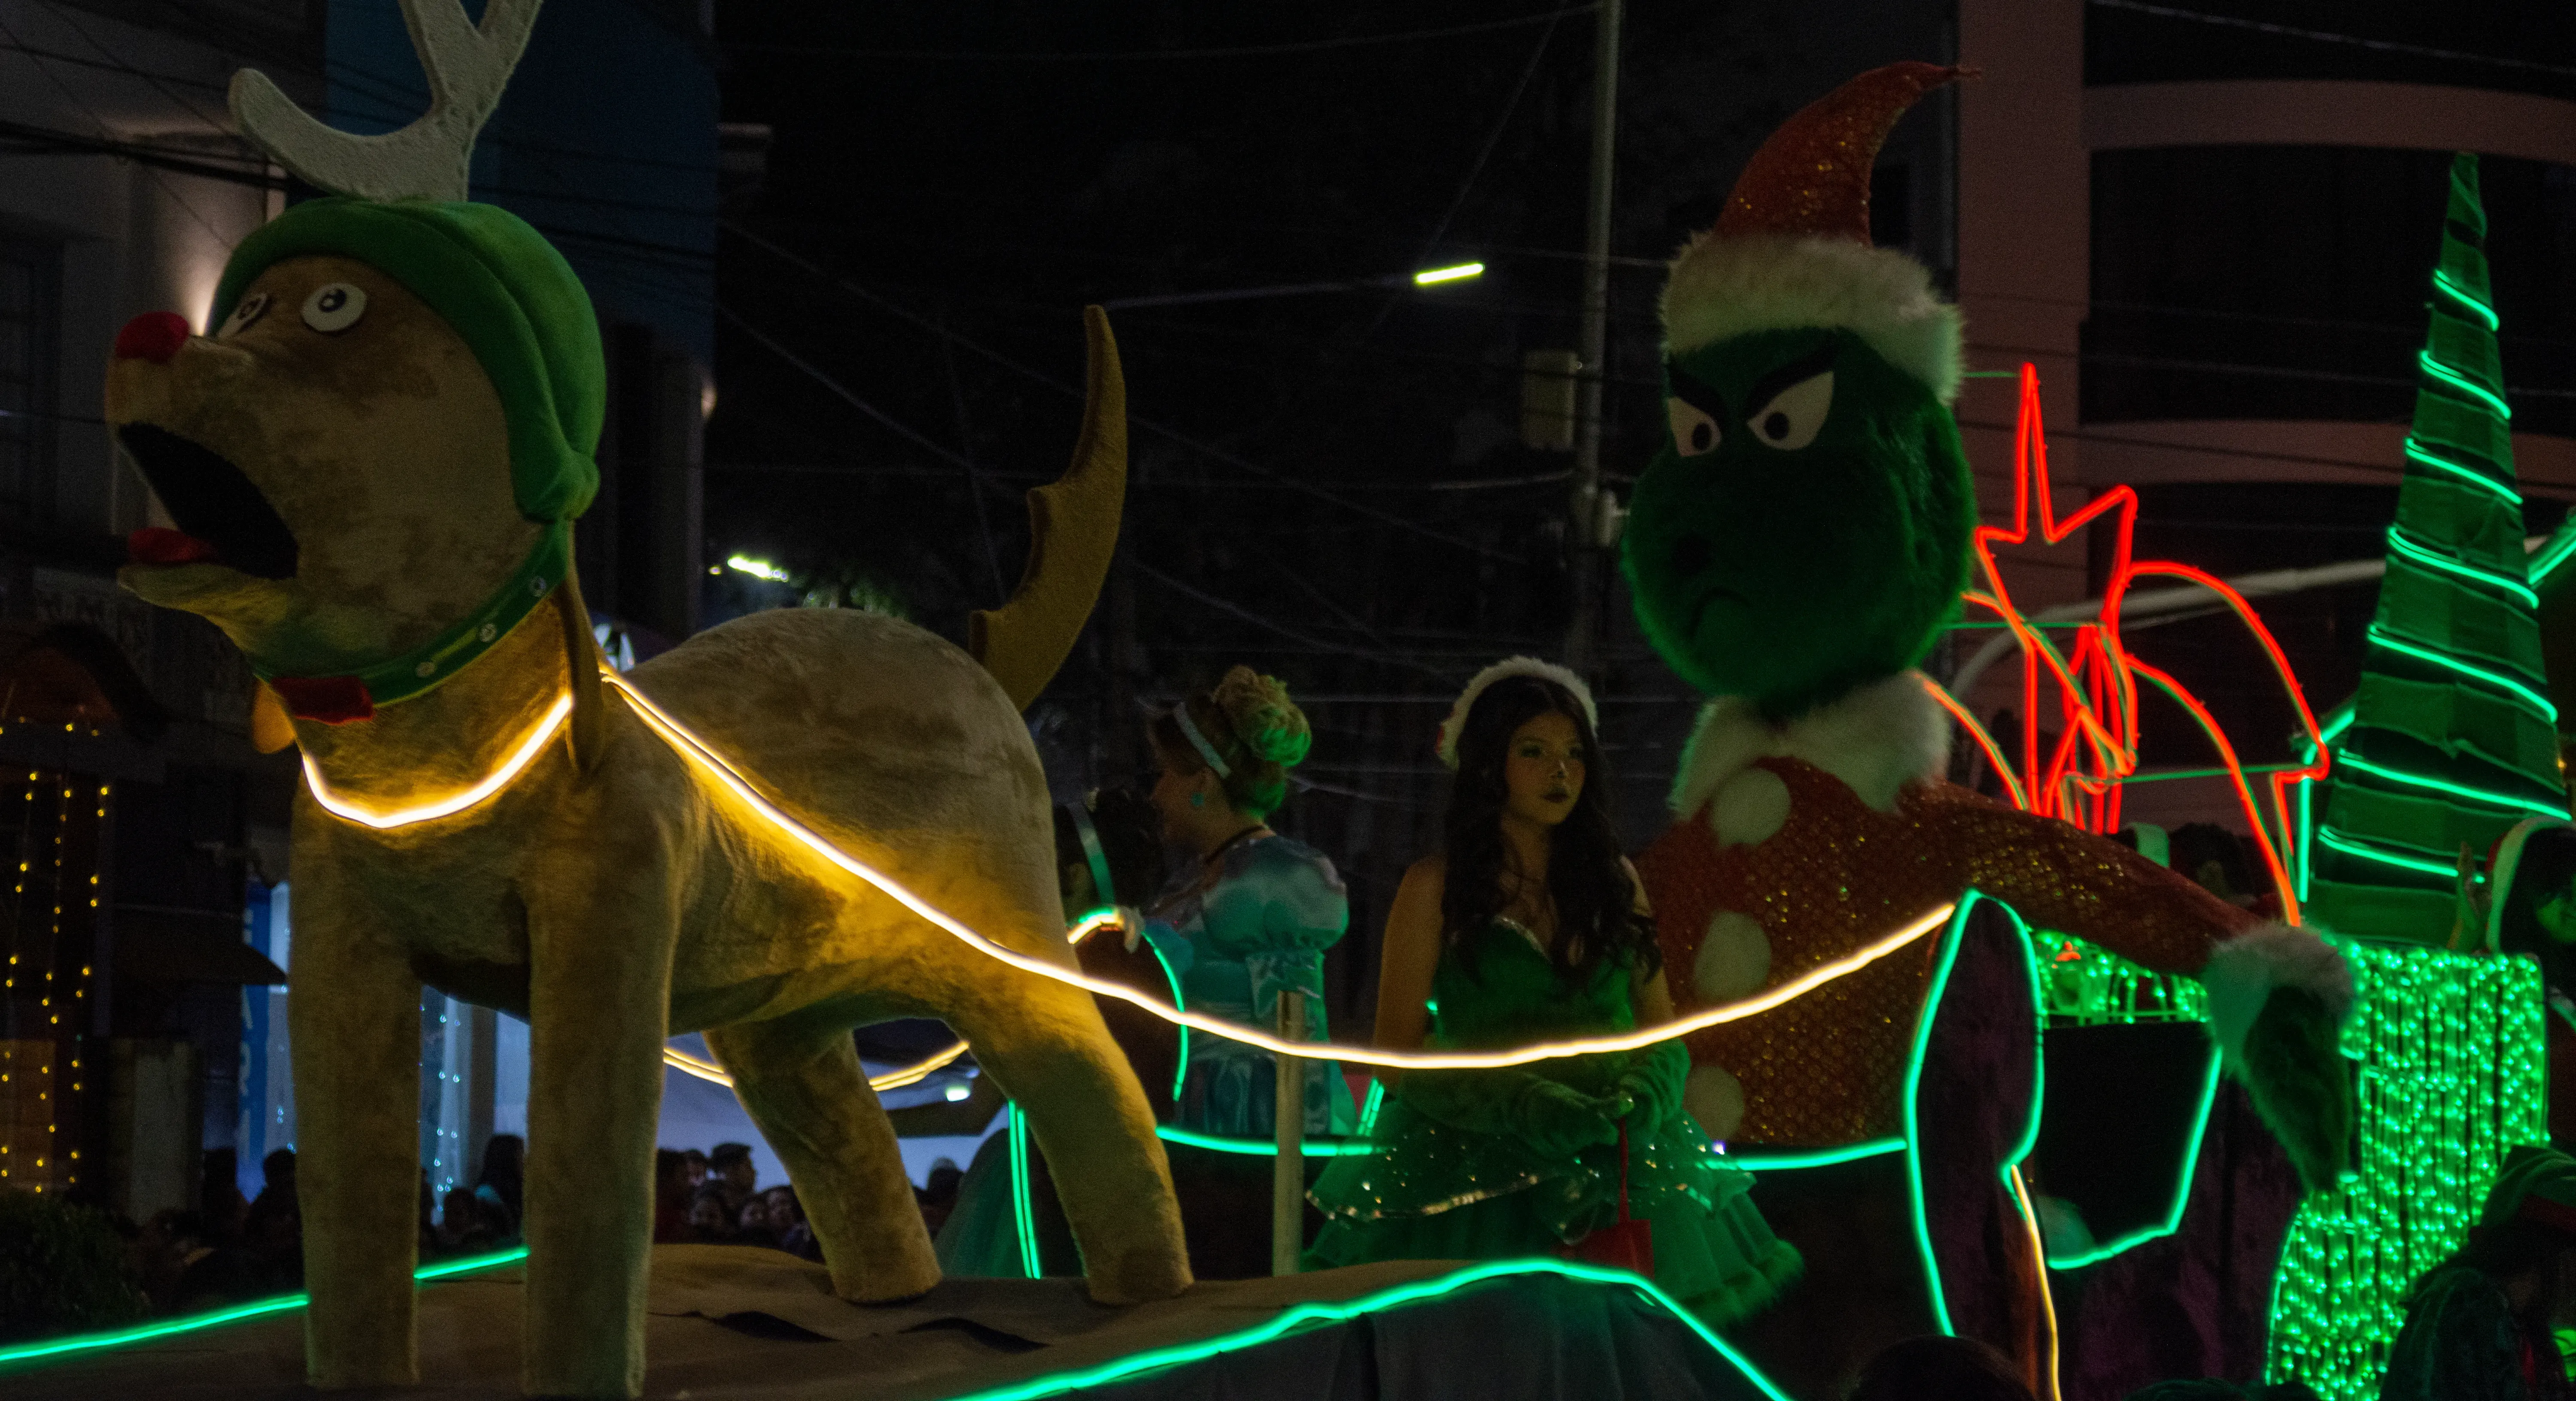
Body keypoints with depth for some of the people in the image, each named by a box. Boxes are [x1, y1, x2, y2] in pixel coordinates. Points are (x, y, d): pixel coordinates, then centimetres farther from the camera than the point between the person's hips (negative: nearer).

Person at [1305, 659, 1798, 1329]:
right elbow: (1396, 1053, -2)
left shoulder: (1614, 879, 14)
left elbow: (1662, 1027, 15)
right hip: (1476, 1166, -3)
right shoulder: (1436, 888, 1)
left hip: (1619, 1165, 3)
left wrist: (1648, 1087, -8)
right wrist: (1522, 1103, -15)